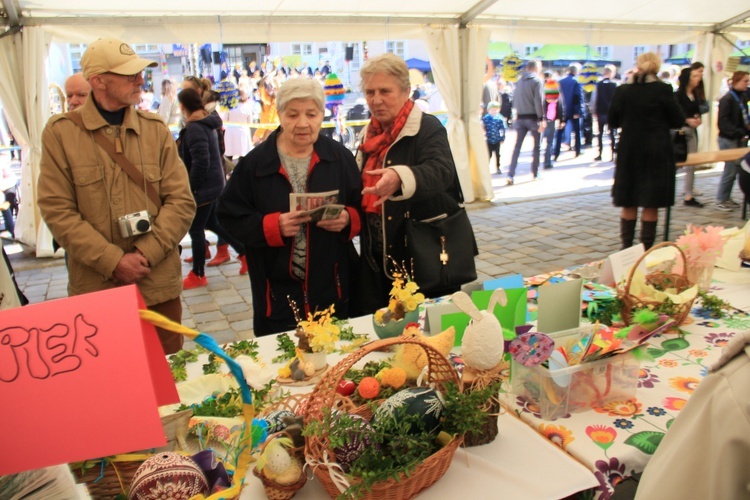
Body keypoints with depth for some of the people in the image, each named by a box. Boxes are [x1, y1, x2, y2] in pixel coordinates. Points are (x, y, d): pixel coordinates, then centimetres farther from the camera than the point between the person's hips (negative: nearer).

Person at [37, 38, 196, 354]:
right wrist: (113, 262, -13)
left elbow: (182, 202, -1)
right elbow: (58, 212, -6)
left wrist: (146, 253, -12)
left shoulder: (156, 129, 4)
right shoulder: (60, 132, -1)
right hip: (94, 289, -1)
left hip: (159, 287, 2)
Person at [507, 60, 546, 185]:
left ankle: (510, 175, -8)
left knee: (517, 147, 2)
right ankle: (535, 174, 15)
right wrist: (542, 119, -13)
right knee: (536, 146, 9)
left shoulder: (519, 81, 10)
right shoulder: (537, 80, -6)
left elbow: (514, 99, 11)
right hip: (533, 117, -4)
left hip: (520, 118, 4)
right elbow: (539, 101, -14)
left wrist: (518, 113, 15)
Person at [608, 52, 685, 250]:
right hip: (657, 153, -3)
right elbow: (678, 121, -2)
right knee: (651, 206, 4)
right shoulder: (663, 89, -9)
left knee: (629, 204, 11)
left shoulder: (622, 90, -1)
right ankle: (646, 249, 6)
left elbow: (613, 122, 8)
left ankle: (626, 248, 17)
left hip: (628, 153, 3)